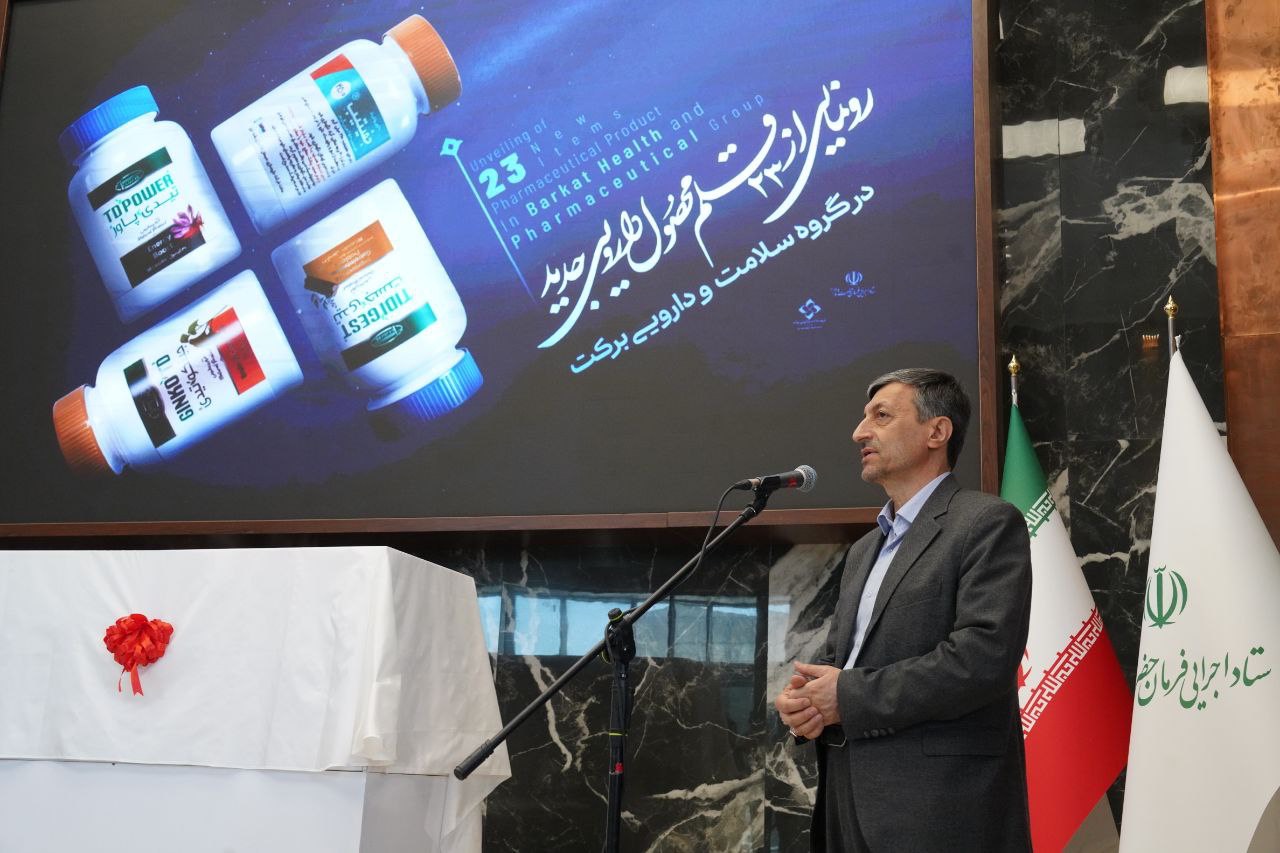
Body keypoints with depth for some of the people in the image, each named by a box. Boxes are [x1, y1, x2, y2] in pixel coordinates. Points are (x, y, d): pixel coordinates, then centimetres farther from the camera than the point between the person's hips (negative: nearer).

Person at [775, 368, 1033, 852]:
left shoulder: (988, 523, -7)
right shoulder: (864, 550, 18)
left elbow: (984, 656, -19)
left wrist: (849, 695, -15)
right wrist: (802, 701, -4)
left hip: (941, 809, -7)